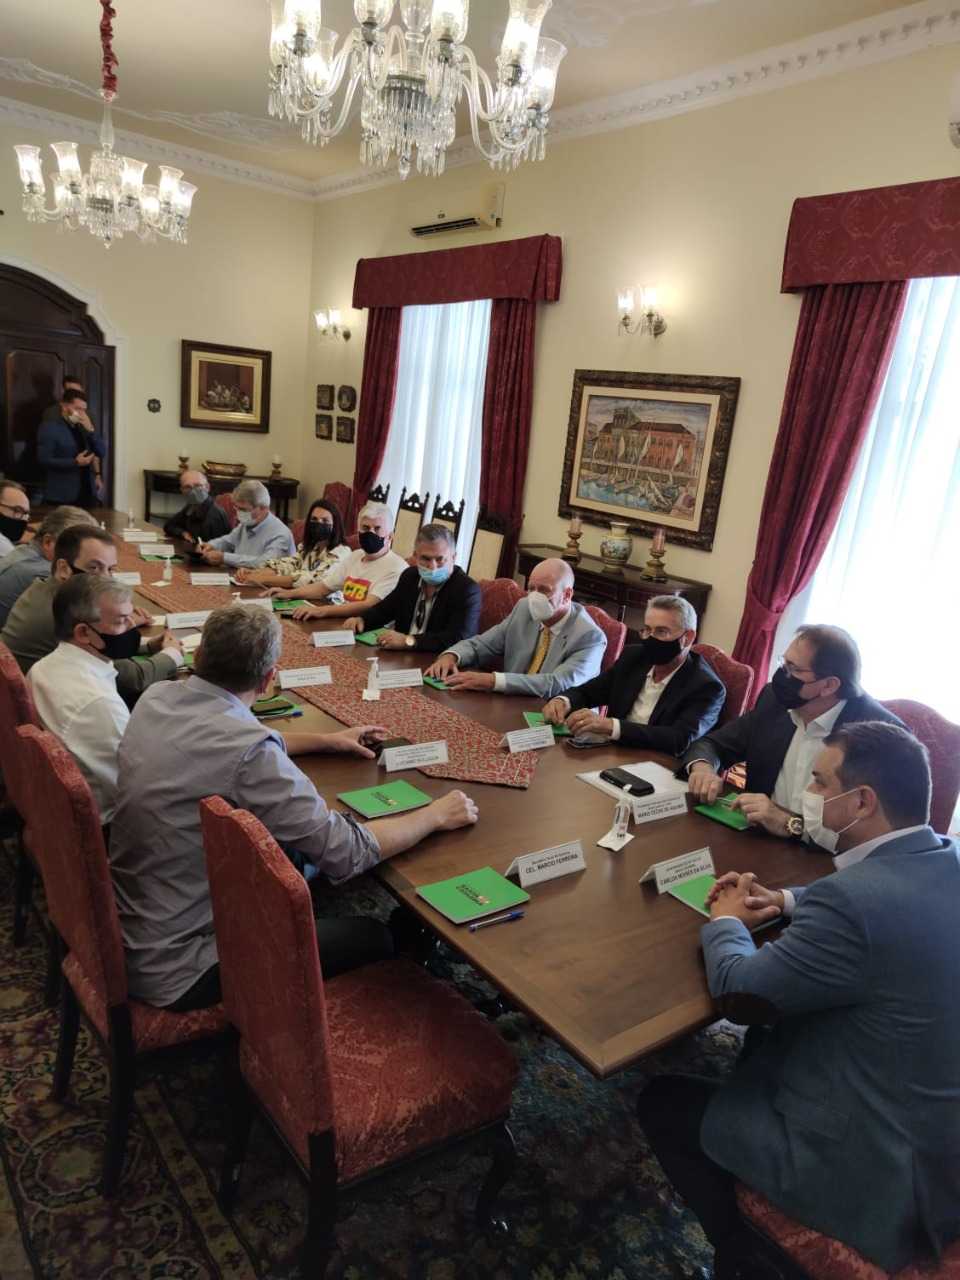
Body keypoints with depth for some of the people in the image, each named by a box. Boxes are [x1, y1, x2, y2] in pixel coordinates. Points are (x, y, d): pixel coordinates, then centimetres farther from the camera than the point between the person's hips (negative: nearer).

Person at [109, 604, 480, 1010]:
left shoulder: (155, 699, -6)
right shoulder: (249, 752, -31)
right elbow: (347, 853, -23)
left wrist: (324, 740, 16)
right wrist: (436, 815, -8)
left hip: (124, 928, 8)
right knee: (374, 939, 3)